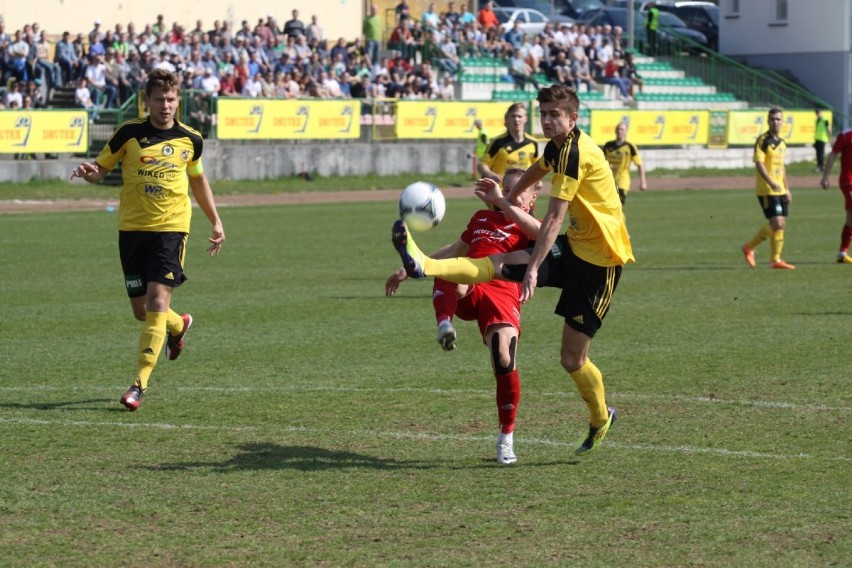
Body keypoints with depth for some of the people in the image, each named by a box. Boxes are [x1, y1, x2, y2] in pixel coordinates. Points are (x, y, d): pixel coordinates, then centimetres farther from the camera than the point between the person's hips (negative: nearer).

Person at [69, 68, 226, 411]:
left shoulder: (190, 140, 2)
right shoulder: (129, 133, -2)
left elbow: (197, 178, 20)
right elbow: (101, 170, 5)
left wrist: (215, 222, 22)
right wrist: (87, 172, -19)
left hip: (171, 227, -1)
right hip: (132, 228, 1)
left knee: (157, 300, -16)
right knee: (142, 311, 7)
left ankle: (140, 383, -15)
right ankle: (178, 325, 43)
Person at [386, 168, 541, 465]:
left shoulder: (528, 227, 13)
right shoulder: (483, 218, 32)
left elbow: (540, 232, -13)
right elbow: (455, 249, 43)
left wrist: (501, 201, -16)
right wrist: (407, 272, 43)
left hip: (502, 294, -4)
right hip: (464, 291, 4)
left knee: (505, 364, -19)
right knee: (448, 268, -32)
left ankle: (506, 437, 2)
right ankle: (444, 324, -53)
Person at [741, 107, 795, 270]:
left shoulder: (782, 142, 14)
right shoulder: (763, 140, -10)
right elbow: (759, 164, -18)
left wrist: (787, 189, 22)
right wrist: (771, 182, -31)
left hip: (780, 190, 8)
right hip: (767, 190, -8)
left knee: (780, 224, 7)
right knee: (777, 224, -11)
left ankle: (749, 247, 18)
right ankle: (775, 259, 2)